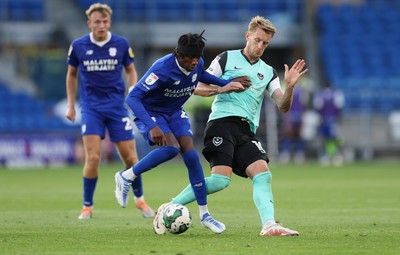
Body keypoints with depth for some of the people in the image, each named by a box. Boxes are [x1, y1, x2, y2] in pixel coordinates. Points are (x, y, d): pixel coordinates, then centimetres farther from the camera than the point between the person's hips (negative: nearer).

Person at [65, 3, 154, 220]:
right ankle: (87, 206, 1)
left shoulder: (121, 44, -3)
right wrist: (70, 106, 10)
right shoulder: (78, 46, -3)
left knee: (130, 157, 1)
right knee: (93, 157, -15)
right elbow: (72, 74, 12)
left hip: (117, 106, 1)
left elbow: (130, 71, 12)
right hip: (91, 108, -1)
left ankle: (139, 199, 25)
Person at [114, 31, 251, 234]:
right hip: (149, 113, -6)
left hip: (175, 113, 6)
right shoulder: (162, 69, -33)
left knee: (191, 155, -11)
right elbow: (132, 97, -36)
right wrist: (152, 127, -44)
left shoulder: (197, 64, -12)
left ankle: (204, 214, -3)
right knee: (171, 147, -31)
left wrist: (228, 83, 5)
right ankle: (126, 177, -13)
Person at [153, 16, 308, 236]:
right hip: (223, 121, -5)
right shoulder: (227, 58, 8)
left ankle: (269, 225, -25)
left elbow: (283, 106, 8)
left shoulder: (268, 72, 19)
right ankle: (169, 207, -9)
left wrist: (290, 87, -12)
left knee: (263, 173, -16)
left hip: (246, 131, 5)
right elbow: (197, 88, 6)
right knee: (221, 179, -20)